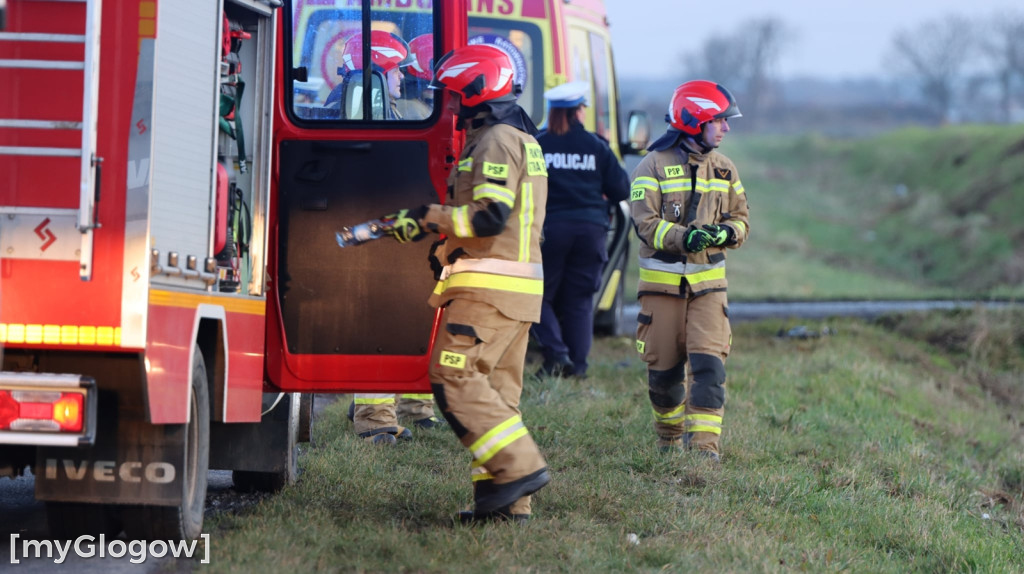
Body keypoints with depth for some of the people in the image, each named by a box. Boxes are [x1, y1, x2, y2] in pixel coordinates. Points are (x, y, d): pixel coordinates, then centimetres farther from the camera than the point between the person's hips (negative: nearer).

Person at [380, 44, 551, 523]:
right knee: (495, 389, 9)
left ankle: (521, 466, -19)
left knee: (454, 377, -13)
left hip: (490, 287, -10)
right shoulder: (522, 141, 22)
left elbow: (490, 215, -21)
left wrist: (428, 218, -13)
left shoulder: (495, 142, -10)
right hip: (520, 286, 10)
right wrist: (448, 247, 23)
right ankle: (507, 501, 5)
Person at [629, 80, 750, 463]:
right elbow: (645, 222, -14)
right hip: (662, 283, -3)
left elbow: (741, 219, 11)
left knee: (708, 363, -13)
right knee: (663, 368, 5)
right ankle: (670, 434, 29)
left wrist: (725, 233, -13)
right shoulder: (654, 166, -6)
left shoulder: (724, 169, 10)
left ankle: (704, 443, -15)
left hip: (708, 282, 3)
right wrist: (683, 237, -30)